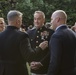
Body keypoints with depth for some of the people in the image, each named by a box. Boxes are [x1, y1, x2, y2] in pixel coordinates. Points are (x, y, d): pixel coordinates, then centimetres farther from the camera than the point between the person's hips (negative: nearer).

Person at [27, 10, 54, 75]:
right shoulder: (29, 32, 8)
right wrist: (30, 62, -5)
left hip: (46, 68, -3)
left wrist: (41, 63, -15)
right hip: (33, 69, 4)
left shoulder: (50, 32, -6)